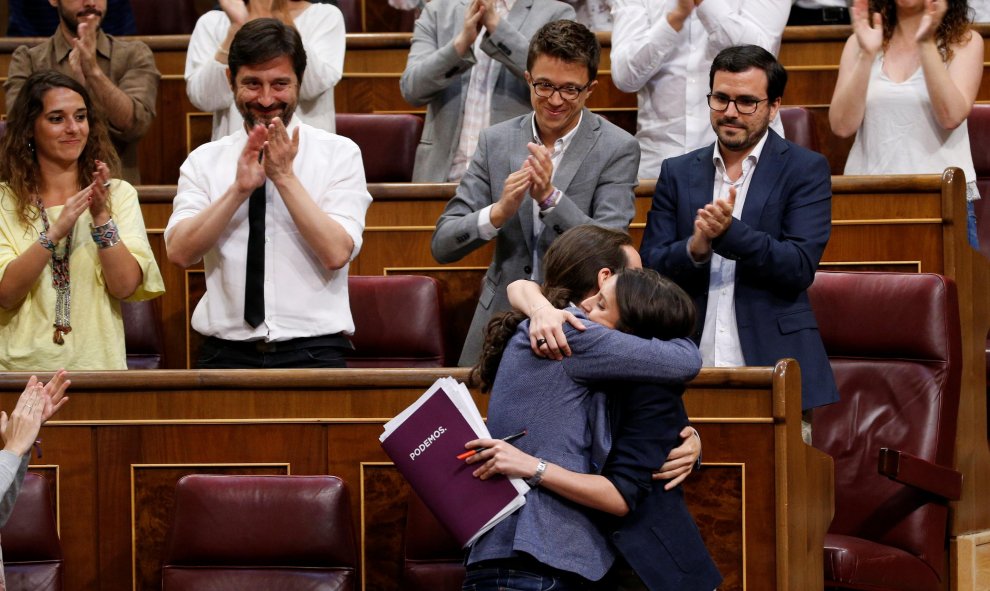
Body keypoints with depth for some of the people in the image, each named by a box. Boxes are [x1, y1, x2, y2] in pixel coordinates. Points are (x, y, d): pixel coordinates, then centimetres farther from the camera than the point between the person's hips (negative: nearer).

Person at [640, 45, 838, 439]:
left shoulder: (805, 170, 4)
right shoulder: (678, 173, 15)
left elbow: (800, 267, -7)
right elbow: (649, 269, 8)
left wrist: (730, 232, -20)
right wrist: (695, 247, -13)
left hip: (771, 372, -2)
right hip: (690, 375, 2)